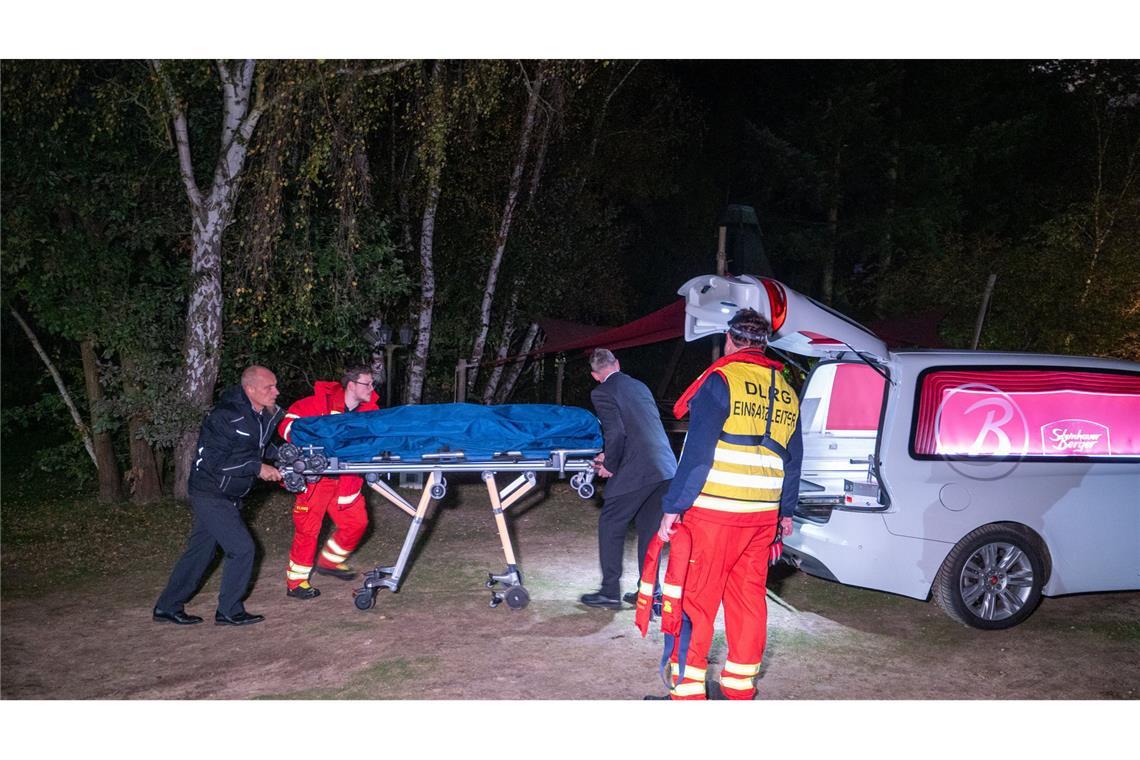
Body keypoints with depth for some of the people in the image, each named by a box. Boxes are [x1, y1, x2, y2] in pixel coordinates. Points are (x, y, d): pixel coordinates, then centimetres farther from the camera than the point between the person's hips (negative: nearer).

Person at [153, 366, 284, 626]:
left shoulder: (264, 414, 2)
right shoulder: (225, 416, -24)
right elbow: (213, 460, -27)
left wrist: (281, 455, 1)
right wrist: (257, 468, -25)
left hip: (227, 496, 9)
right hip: (211, 495, -9)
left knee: (200, 551, 16)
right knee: (242, 548, -9)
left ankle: (168, 607, 28)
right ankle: (229, 611, 6)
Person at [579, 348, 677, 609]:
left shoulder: (602, 393, -4)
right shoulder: (639, 386, 19)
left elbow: (616, 433, -13)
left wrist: (610, 466, 2)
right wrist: (611, 455, 26)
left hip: (636, 471, -7)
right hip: (666, 469, 7)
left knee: (610, 526, 7)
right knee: (649, 529, 17)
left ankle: (610, 592, 11)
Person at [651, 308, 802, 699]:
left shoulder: (721, 379, -7)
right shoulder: (786, 393, 14)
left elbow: (697, 453, -13)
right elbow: (793, 462, 19)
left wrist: (673, 508, -11)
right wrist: (786, 512, 29)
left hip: (713, 514, -6)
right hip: (763, 517, 6)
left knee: (695, 601, 0)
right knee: (749, 600, 13)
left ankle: (687, 691, 3)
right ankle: (740, 688, 21)